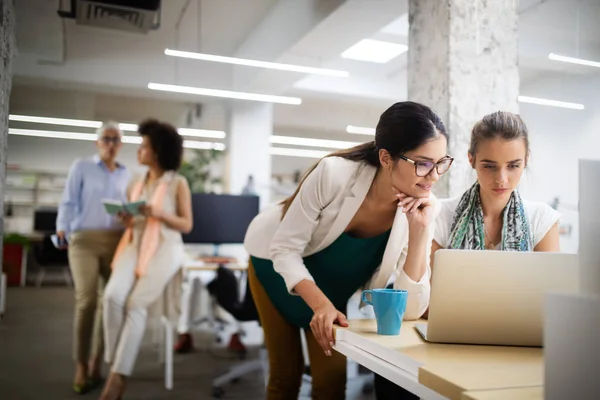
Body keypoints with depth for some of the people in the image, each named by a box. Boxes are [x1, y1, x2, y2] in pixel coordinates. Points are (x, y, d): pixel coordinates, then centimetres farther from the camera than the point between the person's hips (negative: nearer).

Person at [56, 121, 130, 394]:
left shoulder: (125, 174, 16)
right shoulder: (81, 167, 7)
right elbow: (68, 203, 1)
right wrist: (62, 232, -10)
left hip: (116, 241, 3)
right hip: (84, 239, -3)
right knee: (86, 300, -13)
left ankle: (96, 363, 11)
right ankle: (81, 367, -2)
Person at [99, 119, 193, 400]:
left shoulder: (178, 183, 3)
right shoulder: (136, 185, 18)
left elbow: (187, 225, 0)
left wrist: (159, 213, -16)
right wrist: (127, 221, -3)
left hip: (165, 249, -4)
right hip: (135, 246, 4)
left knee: (136, 304, -25)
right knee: (113, 296, -25)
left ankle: (118, 375, -19)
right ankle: (115, 365, -13)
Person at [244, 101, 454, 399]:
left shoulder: (422, 210, -24)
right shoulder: (334, 173, -35)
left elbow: (411, 310, -28)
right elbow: (285, 249, -25)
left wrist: (420, 230, -37)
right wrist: (320, 304, -40)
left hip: (331, 281, 3)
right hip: (275, 262, -2)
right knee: (286, 372, 3)